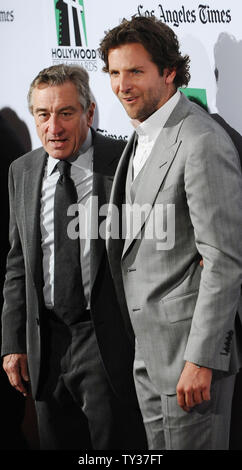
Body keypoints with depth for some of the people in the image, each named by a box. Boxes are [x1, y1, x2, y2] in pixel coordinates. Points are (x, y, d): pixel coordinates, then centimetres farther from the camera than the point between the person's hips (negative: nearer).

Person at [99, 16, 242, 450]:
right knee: (160, 449, 17)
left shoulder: (203, 144, -19)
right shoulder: (143, 136, 12)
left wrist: (201, 360, -22)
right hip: (148, 348, 9)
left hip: (192, 347, -9)